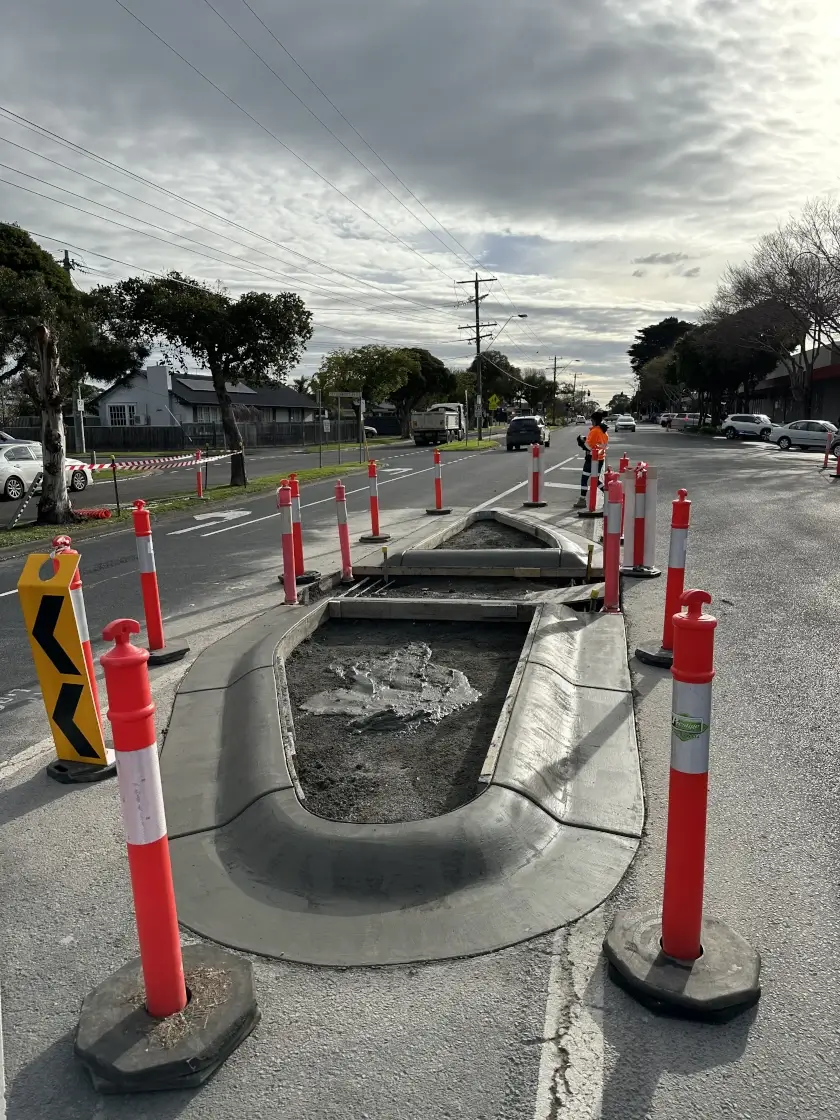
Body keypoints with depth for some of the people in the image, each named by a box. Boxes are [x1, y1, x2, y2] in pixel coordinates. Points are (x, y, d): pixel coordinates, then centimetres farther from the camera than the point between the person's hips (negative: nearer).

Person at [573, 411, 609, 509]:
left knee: (584, 478, -1)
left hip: (592, 458, -8)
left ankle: (582, 500, 1)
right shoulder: (605, 432, 9)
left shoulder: (594, 431, -16)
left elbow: (588, 446, -20)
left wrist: (581, 440, -3)